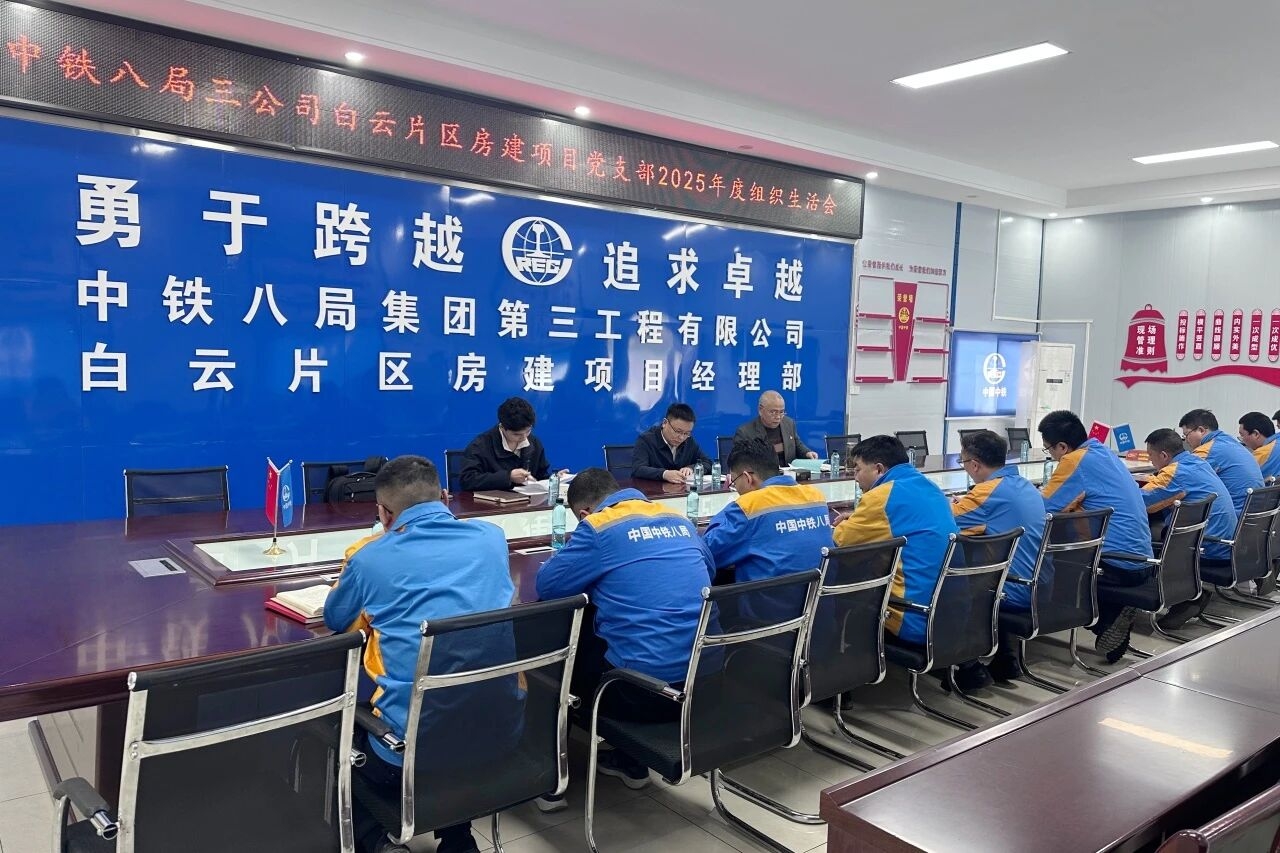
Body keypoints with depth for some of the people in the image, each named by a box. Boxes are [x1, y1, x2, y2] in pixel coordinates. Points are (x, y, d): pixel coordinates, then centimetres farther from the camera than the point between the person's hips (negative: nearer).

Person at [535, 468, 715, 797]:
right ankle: (630, 762, 41)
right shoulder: (680, 520, 12)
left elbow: (547, 585, -2)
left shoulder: (598, 527, -7)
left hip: (644, 687, -7)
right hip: (705, 679, 7)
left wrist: (586, 569, 20)